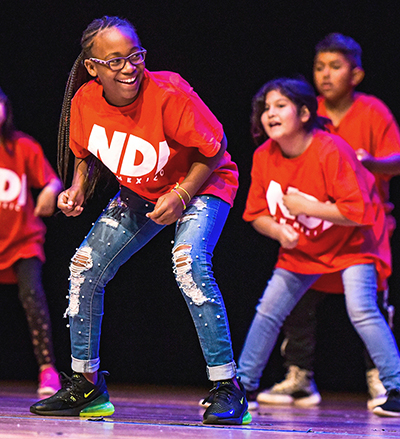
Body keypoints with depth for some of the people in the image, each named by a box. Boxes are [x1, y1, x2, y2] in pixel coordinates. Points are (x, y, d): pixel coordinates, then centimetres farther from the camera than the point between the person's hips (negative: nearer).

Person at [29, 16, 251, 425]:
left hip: (203, 184, -6)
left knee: (189, 265, -31)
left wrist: (181, 196, -25)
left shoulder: (169, 94, -32)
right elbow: (87, 154, 6)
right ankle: (85, 386, 16)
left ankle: (227, 390, -24)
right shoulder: (85, 102, -16)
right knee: (85, 268, 0)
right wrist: (79, 189, -12)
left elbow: (214, 149, -19)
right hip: (139, 193, 6)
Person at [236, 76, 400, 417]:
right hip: (301, 247, 6)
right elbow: (257, 214, 0)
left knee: (361, 309, -23)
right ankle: (244, 386, 16)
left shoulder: (331, 150, -28)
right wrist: (279, 231, -22)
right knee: (268, 311, 2)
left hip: (353, 243, -6)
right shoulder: (264, 157, -9)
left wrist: (305, 207, -28)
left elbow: (359, 212, -30)